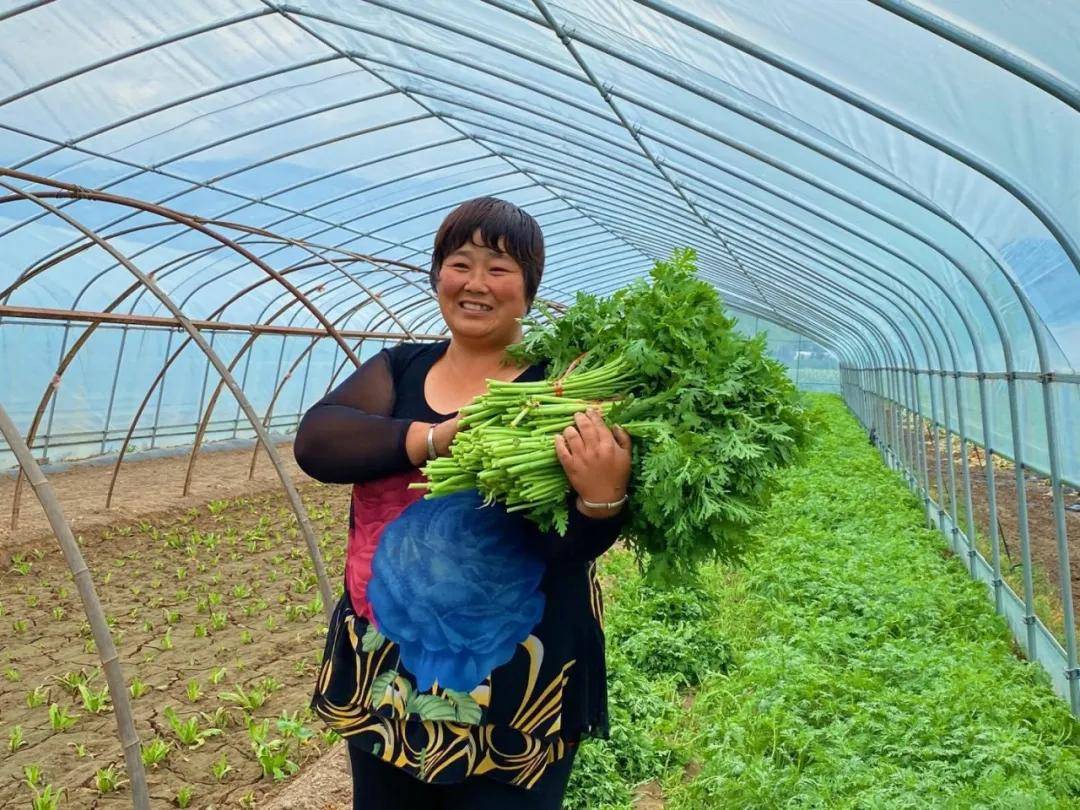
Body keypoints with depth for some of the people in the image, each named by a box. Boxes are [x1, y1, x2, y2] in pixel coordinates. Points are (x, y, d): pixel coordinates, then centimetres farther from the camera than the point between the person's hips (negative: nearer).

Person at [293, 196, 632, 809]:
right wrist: (434, 438, -25)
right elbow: (316, 442, -12)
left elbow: (567, 542, -16)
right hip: (383, 675, 4)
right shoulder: (399, 368, 4)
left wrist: (603, 500, -38)